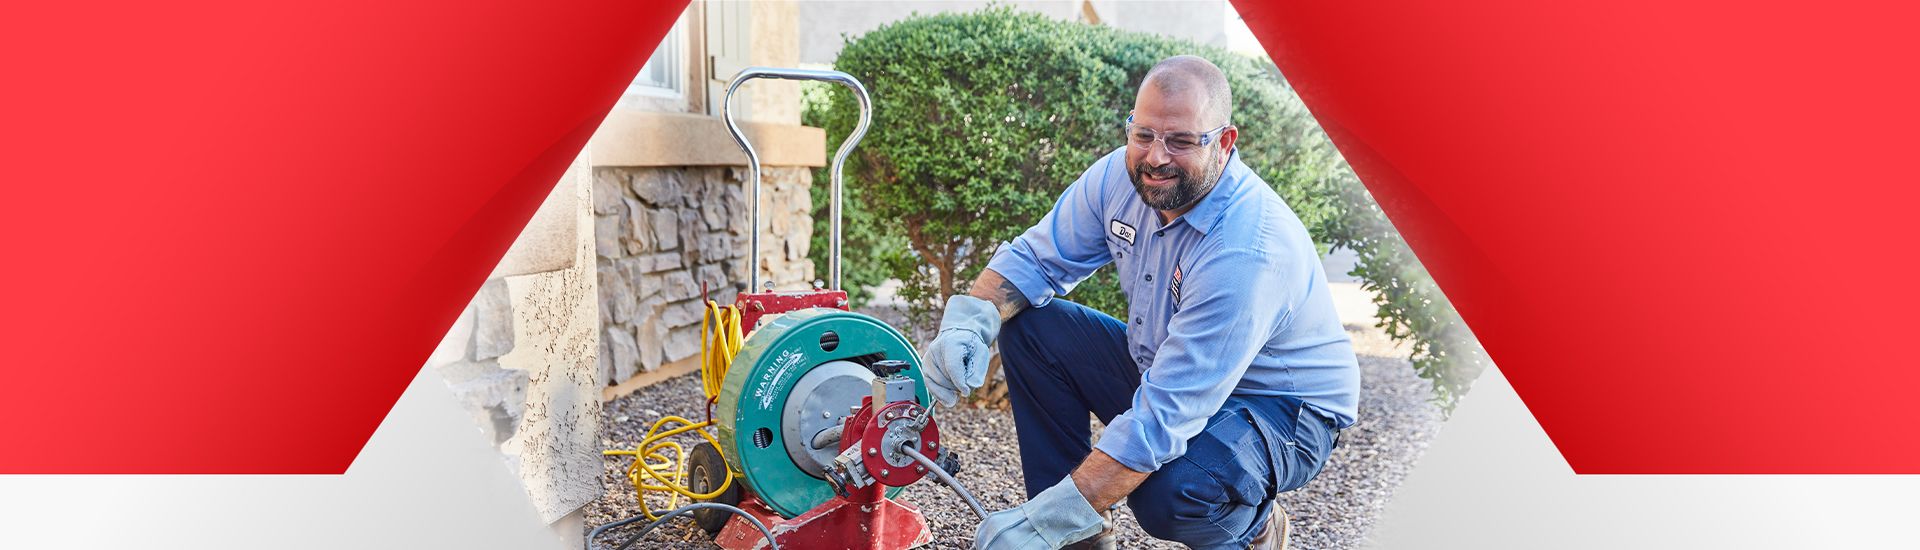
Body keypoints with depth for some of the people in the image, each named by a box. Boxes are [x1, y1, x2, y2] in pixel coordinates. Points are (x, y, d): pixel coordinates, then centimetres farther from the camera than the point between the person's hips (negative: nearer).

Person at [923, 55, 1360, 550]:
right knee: (1028, 327, -8)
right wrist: (967, 320, -24)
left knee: (1170, 490, -37)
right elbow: (1034, 258, -1)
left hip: (1283, 411, -7)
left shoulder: (1249, 253, -35)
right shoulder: (1123, 175, -12)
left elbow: (1164, 416, -37)